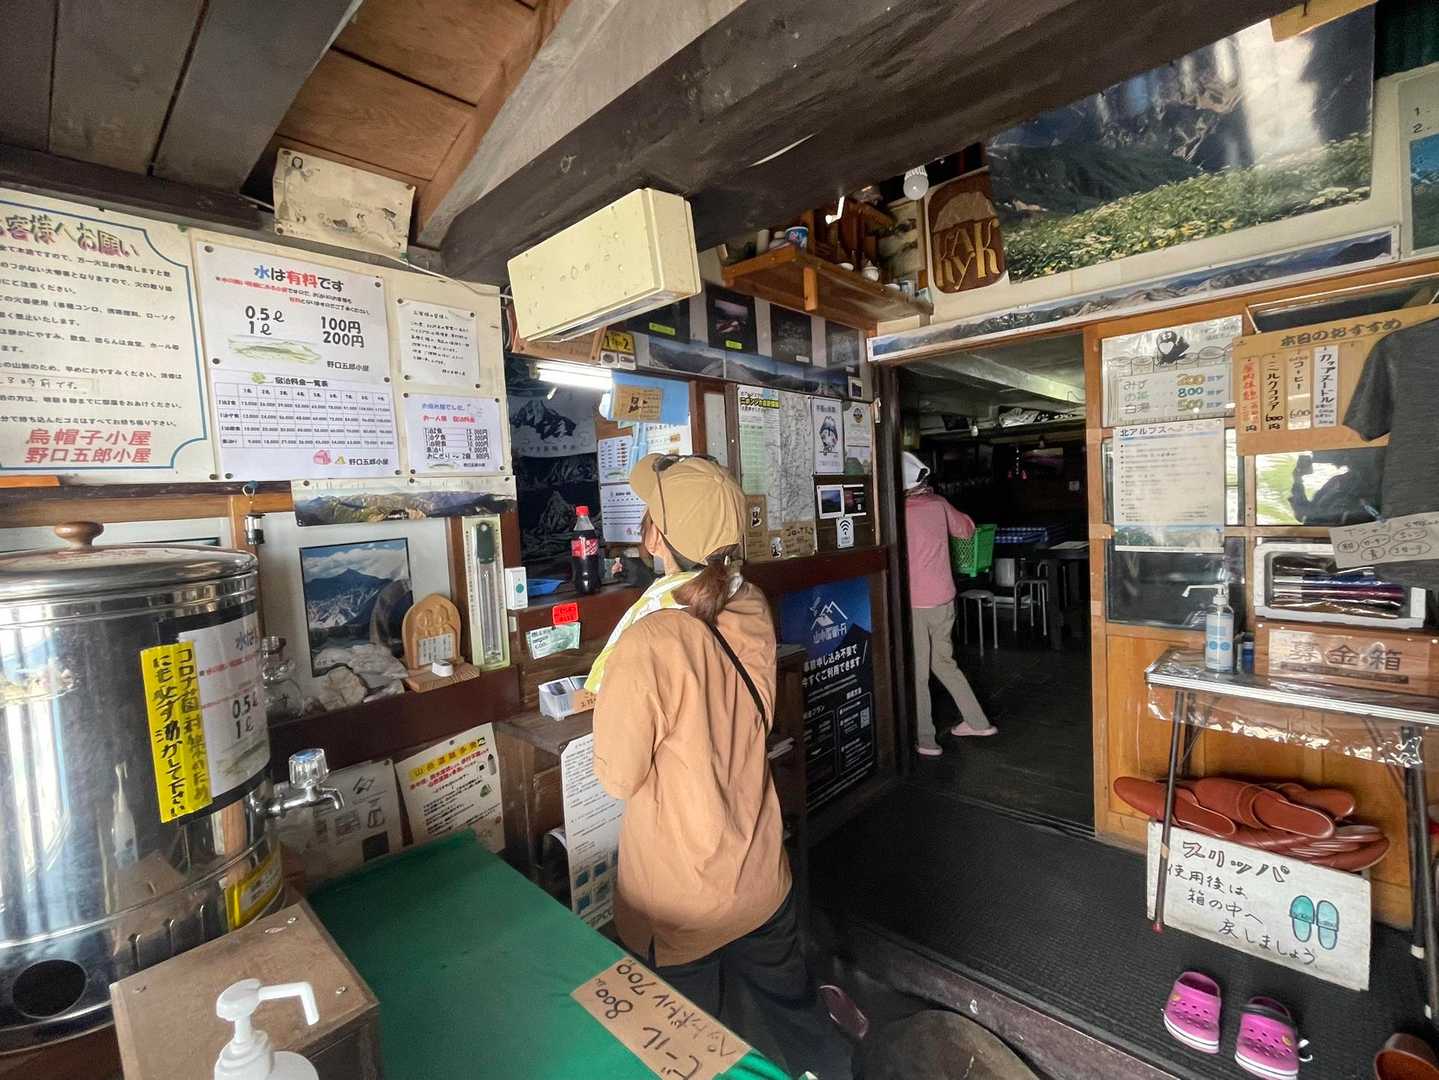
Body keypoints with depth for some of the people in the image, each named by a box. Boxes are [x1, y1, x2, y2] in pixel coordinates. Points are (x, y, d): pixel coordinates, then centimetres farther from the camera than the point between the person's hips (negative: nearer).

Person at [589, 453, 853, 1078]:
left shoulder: (645, 646, -32)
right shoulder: (753, 612, -12)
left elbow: (618, 777, -16)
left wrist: (607, 698, -4)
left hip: (682, 908, -5)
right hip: (762, 879, 5)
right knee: (796, 1009, 28)